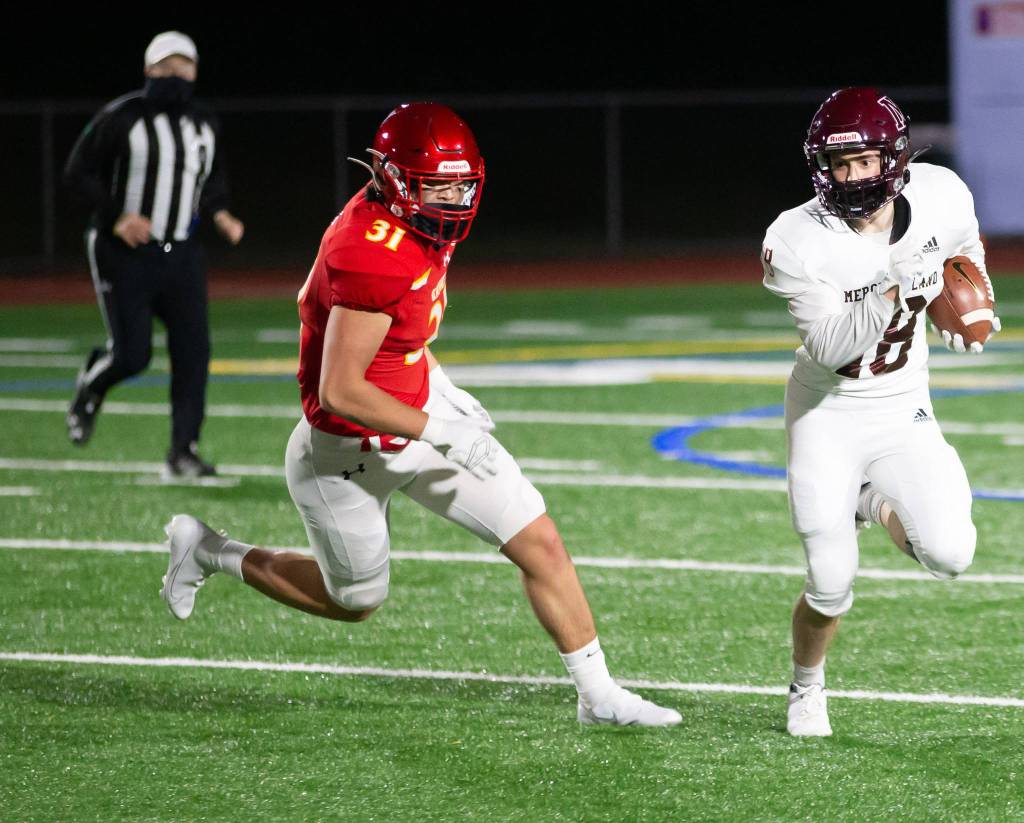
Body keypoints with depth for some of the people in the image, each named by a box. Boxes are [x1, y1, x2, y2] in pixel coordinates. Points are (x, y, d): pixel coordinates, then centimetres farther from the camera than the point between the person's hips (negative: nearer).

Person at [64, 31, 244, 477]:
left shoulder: (204, 126, 8)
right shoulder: (120, 119, -10)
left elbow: (211, 181, 23)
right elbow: (78, 172, -7)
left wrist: (220, 214, 2)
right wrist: (116, 218, -19)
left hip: (180, 256, 5)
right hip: (126, 254, -5)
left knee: (192, 351, -6)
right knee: (132, 354, -9)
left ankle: (184, 449, 2)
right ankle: (92, 384, 26)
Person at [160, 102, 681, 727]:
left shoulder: (418, 225, -4)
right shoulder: (375, 258, -33)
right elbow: (339, 392, -33)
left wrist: (441, 389, 9)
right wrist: (440, 433, -28)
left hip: (418, 407, 8)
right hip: (353, 451, -8)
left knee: (540, 544, 2)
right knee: (356, 602, 16)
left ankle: (599, 696, 14)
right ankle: (208, 551, 35)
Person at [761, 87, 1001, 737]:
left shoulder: (940, 198, -12)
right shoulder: (799, 242, -22)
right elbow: (831, 350, -28)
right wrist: (889, 293, -41)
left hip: (903, 410, 3)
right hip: (829, 415, -3)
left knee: (949, 556, -19)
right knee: (832, 584, -6)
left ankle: (880, 506, 16)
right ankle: (807, 690, 26)